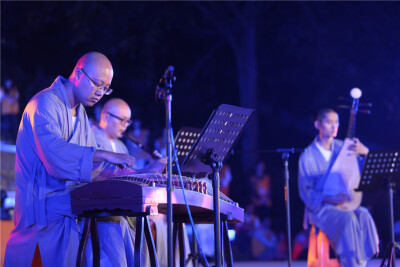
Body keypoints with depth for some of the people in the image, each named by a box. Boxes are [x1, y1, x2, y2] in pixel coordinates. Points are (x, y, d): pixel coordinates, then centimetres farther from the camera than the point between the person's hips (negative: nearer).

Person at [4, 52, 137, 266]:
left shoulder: (80, 113, 19)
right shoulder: (44, 104, -14)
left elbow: (88, 161, 19)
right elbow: (53, 150, -32)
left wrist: (130, 175, 2)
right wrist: (105, 155, -37)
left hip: (69, 208, 9)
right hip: (41, 207, -9)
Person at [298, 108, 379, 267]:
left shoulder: (343, 148, 7)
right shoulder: (308, 156, -5)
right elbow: (305, 191, -6)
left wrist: (365, 152, -14)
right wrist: (328, 199, -21)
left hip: (345, 204, 4)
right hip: (320, 208, -4)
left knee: (363, 216, -28)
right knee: (348, 218, -33)